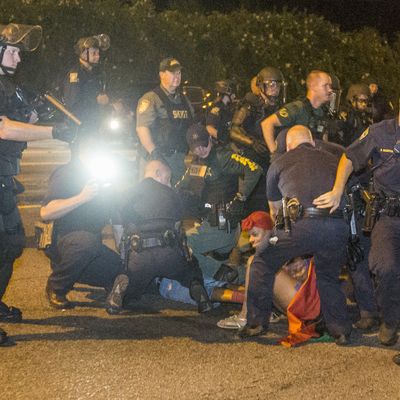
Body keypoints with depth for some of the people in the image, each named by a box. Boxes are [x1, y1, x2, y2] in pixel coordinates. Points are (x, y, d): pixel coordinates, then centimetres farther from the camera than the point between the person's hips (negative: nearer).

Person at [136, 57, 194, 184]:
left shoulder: (184, 99, 19)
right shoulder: (151, 99, -4)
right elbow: (142, 128, -14)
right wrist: (155, 154, -21)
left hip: (183, 159, 6)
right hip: (161, 159, -6)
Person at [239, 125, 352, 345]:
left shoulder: (279, 163, 22)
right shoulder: (333, 160, 27)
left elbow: (274, 209, 33)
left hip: (302, 224, -3)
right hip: (338, 226, 3)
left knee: (263, 263, 18)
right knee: (328, 277, 27)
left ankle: (256, 323, 17)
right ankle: (341, 331, 24)